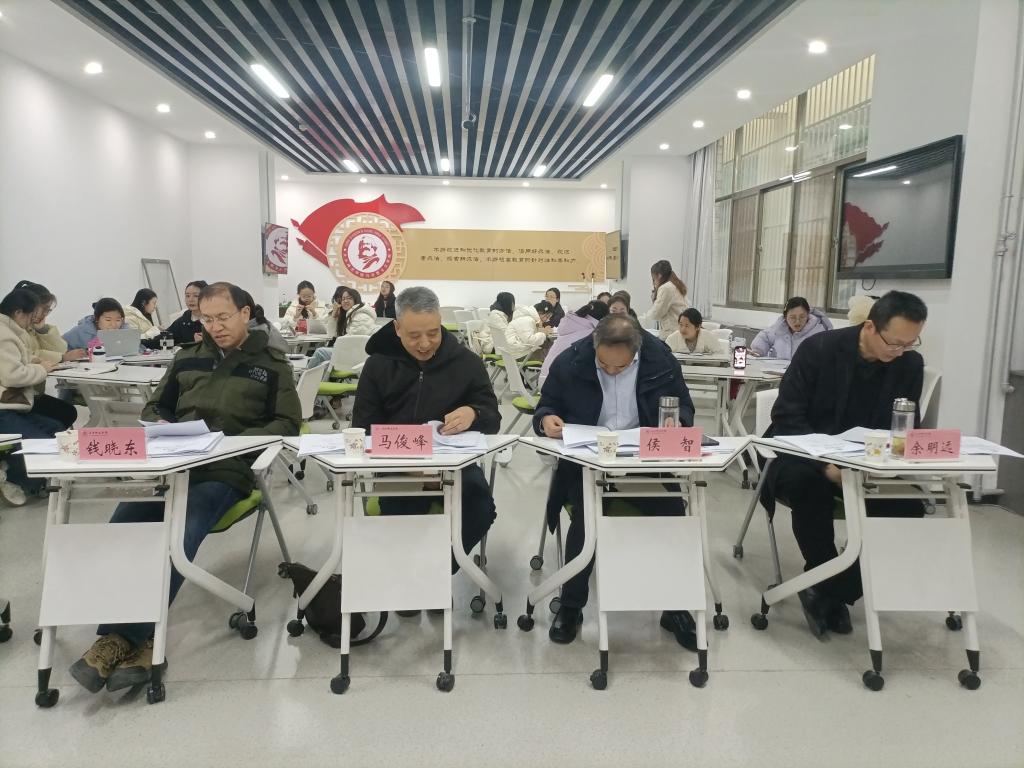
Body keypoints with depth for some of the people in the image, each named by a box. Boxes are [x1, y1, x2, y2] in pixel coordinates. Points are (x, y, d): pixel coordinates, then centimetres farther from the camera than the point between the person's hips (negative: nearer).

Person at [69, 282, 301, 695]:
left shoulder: (271, 363, 9)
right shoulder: (188, 358, 23)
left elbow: (287, 424, 2)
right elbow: (154, 407, 27)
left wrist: (234, 440, -13)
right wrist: (159, 427, 2)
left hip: (226, 469, -4)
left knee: (177, 536, -30)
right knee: (122, 526, -24)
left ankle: (126, 636, -24)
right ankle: (133, 637, -23)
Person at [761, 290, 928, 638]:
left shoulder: (910, 364, -3)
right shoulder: (818, 348, -15)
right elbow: (786, 417, -17)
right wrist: (825, 464, -31)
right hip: (806, 455, -4)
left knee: (908, 508, -21)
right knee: (804, 482, -37)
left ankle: (833, 592, -7)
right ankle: (826, 581, -14)